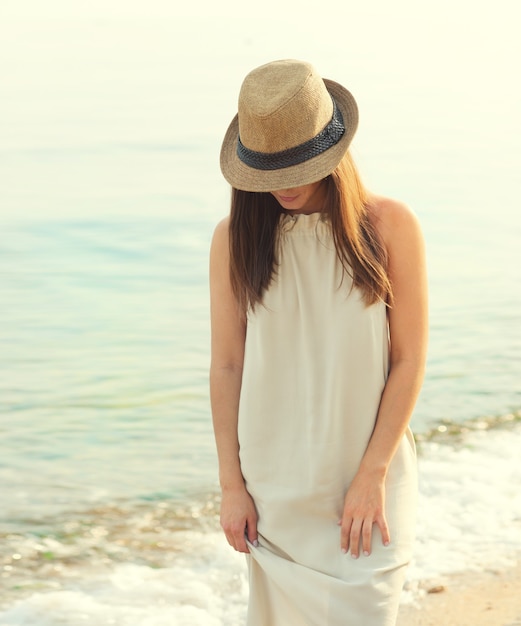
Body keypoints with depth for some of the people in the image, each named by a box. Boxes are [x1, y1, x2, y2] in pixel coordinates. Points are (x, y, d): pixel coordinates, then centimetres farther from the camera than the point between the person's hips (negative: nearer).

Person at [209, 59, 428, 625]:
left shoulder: (389, 226, -6)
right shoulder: (235, 239, -3)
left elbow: (409, 361, -5)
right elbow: (226, 368, -1)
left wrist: (372, 476, -9)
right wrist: (231, 485, -2)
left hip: (366, 480, -1)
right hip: (274, 487, 1)